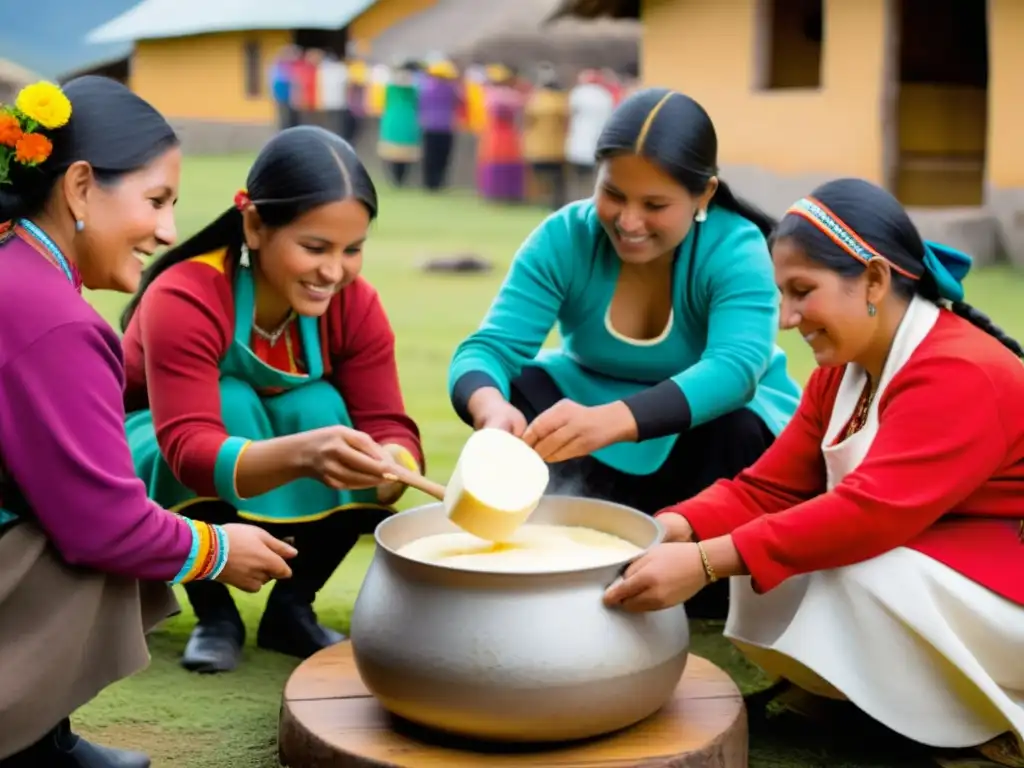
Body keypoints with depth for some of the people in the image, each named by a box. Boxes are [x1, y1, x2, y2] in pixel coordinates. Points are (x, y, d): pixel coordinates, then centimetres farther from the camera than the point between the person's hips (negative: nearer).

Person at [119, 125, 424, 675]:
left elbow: (389, 426, -23)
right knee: (229, 403, -34)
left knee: (321, 408, -27)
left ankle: (291, 607, -7)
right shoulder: (183, 299, -32)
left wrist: (391, 465, -48)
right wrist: (300, 454, -63)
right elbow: (191, 449, -44)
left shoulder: (355, 305, -17)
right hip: (150, 467, -3)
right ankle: (214, 613, -14)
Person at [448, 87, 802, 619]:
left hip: (718, 423, -2)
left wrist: (613, 420, -61)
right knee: (521, 389, -25)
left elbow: (736, 368, -43)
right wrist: (492, 411, -54)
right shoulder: (563, 238, -18)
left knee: (738, 431, -34)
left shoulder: (736, 249, -25)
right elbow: (491, 345, -28)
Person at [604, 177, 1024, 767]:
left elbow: (873, 513, -37)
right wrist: (669, 531, -23)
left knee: (862, 579, -32)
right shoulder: (843, 372, 4)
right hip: (923, 560, 8)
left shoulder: (960, 375, -26)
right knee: (766, 565, -11)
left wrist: (706, 562, -43)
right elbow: (769, 490, -3)